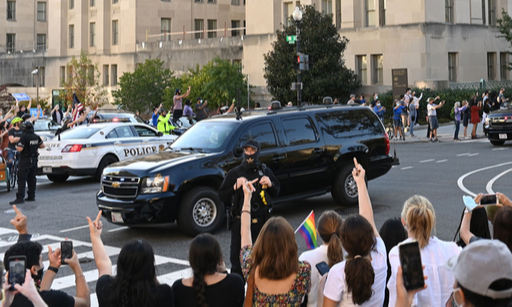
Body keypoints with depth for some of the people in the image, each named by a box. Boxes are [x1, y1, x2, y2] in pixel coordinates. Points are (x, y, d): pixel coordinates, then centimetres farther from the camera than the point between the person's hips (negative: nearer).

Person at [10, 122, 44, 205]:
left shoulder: (24, 137, -17)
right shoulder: (36, 137, 3)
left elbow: (20, 149, -22)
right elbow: (42, 145, 14)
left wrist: (16, 146, -1)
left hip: (25, 161, -7)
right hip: (34, 160, 7)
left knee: (21, 180, -6)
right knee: (32, 179, 13)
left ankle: (20, 198, -10)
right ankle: (31, 196, 17)